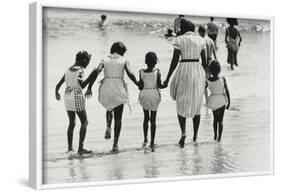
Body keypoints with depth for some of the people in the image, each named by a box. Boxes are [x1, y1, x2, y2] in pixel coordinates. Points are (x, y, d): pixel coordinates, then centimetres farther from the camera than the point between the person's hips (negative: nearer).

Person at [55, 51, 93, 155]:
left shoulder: (68, 70, 10)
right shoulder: (80, 70, -10)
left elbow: (58, 85, 12)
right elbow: (82, 85, -22)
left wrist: (56, 92, 29)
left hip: (67, 96, 7)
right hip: (77, 97, -7)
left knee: (72, 123, 17)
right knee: (84, 122, 1)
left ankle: (70, 147, 18)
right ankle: (81, 148, -6)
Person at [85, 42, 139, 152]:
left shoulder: (105, 60, 10)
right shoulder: (124, 60, 5)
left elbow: (96, 73, -3)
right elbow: (130, 74, -9)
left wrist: (89, 88, -3)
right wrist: (138, 84, 5)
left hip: (106, 88, 2)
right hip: (119, 89, -2)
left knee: (110, 107, 32)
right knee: (118, 118, 7)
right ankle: (115, 144, 2)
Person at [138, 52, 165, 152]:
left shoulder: (142, 72, -6)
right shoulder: (157, 72, -9)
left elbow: (140, 87, -6)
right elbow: (159, 85, -10)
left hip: (144, 95, 1)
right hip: (154, 95, -1)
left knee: (146, 117, 20)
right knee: (153, 120, 4)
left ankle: (145, 139, 20)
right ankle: (152, 143, 4)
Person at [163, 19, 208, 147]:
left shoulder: (179, 40, -3)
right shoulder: (201, 40, 7)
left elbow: (174, 61, -7)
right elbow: (204, 61, 7)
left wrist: (167, 79, -2)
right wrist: (204, 77, 18)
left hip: (184, 71, -3)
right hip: (198, 71, 3)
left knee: (181, 104, 9)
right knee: (196, 104, 15)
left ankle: (183, 132, -11)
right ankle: (195, 135, 18)